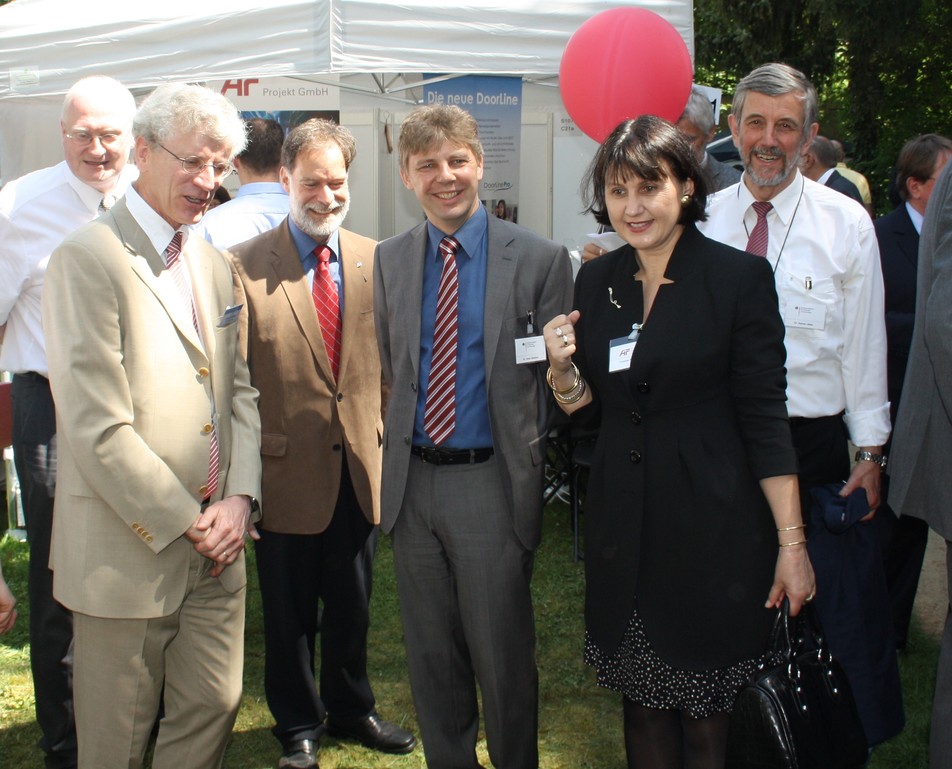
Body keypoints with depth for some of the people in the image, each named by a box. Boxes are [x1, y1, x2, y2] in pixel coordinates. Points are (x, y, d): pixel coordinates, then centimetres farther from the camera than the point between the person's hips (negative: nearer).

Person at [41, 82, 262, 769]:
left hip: (216, 542, 6)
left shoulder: (216, 266, 12)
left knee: (214, 707, 14)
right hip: (129, 548, -6)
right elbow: (96, 426, -18)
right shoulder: (87, 259, -13)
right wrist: (185, 522, -14)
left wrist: (240, 497, -3)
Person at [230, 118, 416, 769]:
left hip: (361, 468, 3)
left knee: (352, 607, 20)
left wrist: (392, 443, 2)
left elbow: (393, 359, 7)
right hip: (286, 471, -3)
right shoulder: (245, 265, -10)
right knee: (290, 613, 14)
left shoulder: (376, 261, 2)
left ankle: (350, 709, 42)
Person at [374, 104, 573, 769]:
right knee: (431, 653, 16)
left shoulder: (540, 259, -6)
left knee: (502, 656, 7)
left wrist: (531, 468, -8)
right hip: (413, 482, 4)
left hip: (493, 483, -4)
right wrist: (398, 457, 8)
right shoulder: (390, 260, 7)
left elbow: (555, 379, -3)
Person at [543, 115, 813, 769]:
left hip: (713, 527, -4)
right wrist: (563, 369, -9)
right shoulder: (597, 281, 5)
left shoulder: (741, 277, -8)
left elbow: (764, 417, -8)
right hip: (624, 529, 4)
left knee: (707, 715, 6)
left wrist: (792, 542, -10)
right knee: (642, 703, 13)